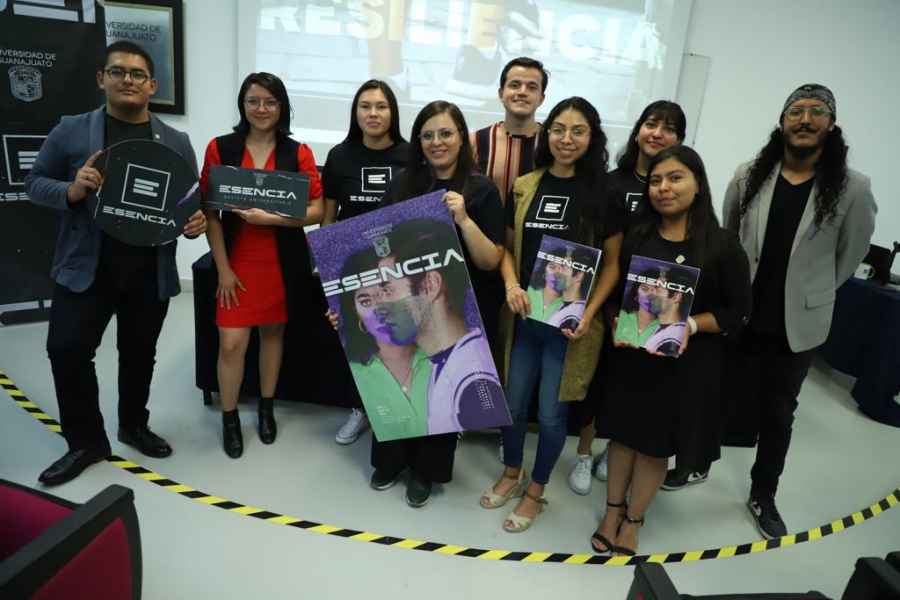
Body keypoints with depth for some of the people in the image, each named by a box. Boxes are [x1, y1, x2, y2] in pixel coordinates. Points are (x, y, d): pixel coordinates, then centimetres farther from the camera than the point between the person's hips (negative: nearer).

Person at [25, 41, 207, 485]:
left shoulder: (176, 143, 6)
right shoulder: (70, 131, 2)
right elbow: (35, 183, 6)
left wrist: (196, 222, -13)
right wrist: (71, 191, -16)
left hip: (150, 271, 1)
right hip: (85, 267, -1)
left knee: (139, 354, 13)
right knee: (67, 350, -5)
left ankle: (133, 425, 35)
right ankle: (86, 441, 16)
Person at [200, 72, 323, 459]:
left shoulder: (298, 153, -1)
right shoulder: (220, 148, -2)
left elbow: (316, 211, -5)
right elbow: (210, 212, -2)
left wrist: (269, 218, -18)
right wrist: (223, 267, -7)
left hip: (283, 261, 1)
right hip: (238, 260, 0)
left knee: (273, 332, 13)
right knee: (231, 343, -3)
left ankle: (266, 408, 32)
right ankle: (229, 419, 18)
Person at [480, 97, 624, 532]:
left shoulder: (604, 193, -5)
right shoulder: (525, 187, 3)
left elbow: (612, 263, -2)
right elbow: (507, 246, 10)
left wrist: (588, 313, -14)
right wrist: (511, 285, -9)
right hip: (523, 316, 3)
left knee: (551, 413, 7)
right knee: (513, 403, 15)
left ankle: (536, 491, 31)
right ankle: (511, 474, 41)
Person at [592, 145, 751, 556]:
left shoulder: (724, 246, -8)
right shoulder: (637, 238, 0)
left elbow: (738, 311, -6)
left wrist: (690, 325, -20)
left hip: (688, 362, -2)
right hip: (631, 355, 2)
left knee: (657, 442, 11)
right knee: (623, 433, 13)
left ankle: (633, 521, 31)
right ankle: (612, 511, 33)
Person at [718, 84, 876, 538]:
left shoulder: (853, 188, -9)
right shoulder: (748, 176, -4)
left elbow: (852, 253, 2)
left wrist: (811, 294, 8)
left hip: (797, 325, -1)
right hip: (737, 313, 1)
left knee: (777, 413, 14)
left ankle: (763, 497, 34)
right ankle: (697, 465, 40)